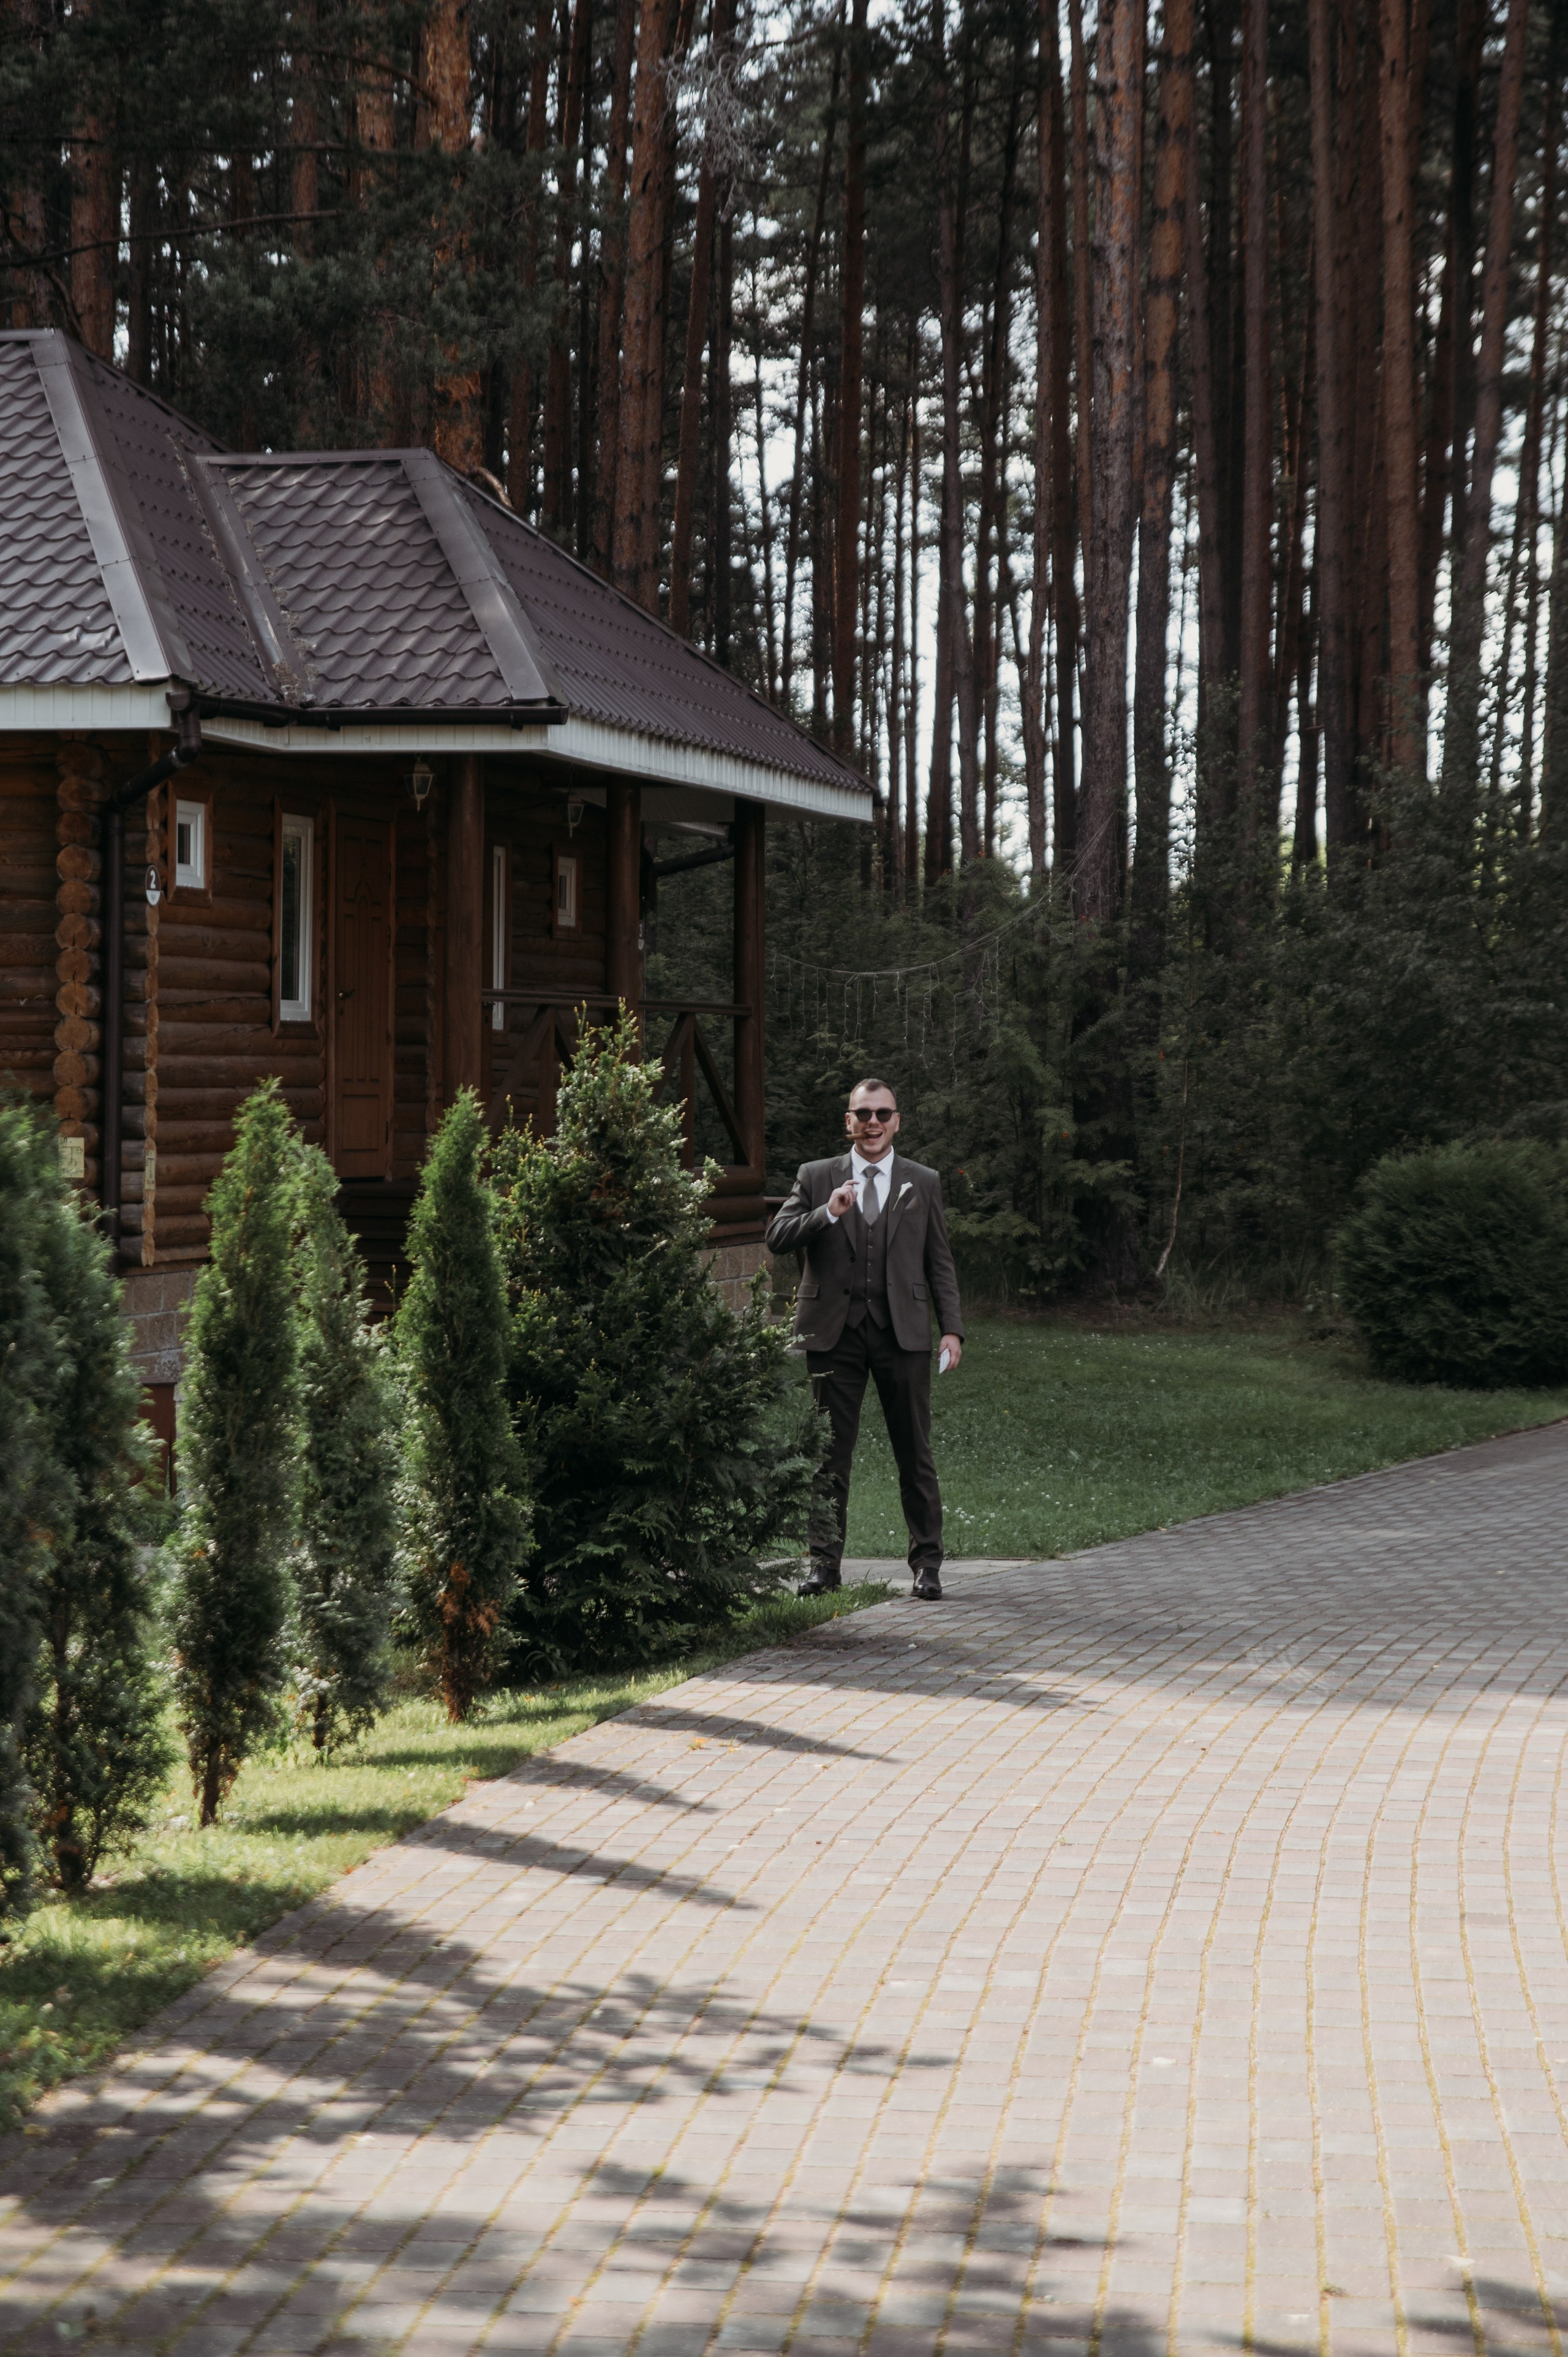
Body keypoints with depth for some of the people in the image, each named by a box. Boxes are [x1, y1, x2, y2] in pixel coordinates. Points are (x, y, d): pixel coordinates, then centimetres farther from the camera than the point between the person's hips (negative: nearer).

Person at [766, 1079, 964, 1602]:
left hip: (902, 1331, 0)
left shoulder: (923, 1183, 11)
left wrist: (951, 1328, 2)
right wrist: (827, 1213, -17)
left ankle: (927, 1563, 10)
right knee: (830, 1454, 2)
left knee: (915, 1454, 2)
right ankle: (824, 1563, 7)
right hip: (835, 1332, 0)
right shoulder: (815, 1178, 8)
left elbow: (940, 1261, 11)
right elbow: (777, 1238, -1)